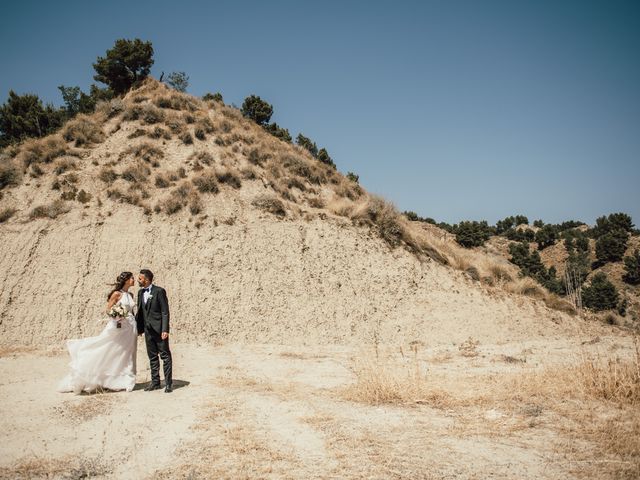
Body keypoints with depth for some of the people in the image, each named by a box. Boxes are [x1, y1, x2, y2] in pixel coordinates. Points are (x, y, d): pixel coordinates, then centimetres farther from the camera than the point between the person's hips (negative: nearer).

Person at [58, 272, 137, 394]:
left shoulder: (130, 295, 12)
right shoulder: (116, 294, -6)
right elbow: (108, 310, -5)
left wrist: (138, 328, 12)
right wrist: (116, 315, -24)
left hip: (130, 328, 6)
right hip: (118, 326, -6)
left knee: (126, 355, 8)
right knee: (108, 353, -5)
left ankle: (125, 382, 14)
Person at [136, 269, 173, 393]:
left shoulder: (159, 291, -11)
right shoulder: (140, 292, 9)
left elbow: (165, 311, -13)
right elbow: (140, 311, 15)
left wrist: (165, 330, -18)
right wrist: (139, 328, 11)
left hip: (159, 329, -6)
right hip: (148, 330, 6)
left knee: (165, 355, 0)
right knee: (152, 357, 12)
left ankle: (168, 383, 5)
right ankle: (155, 382, 20)